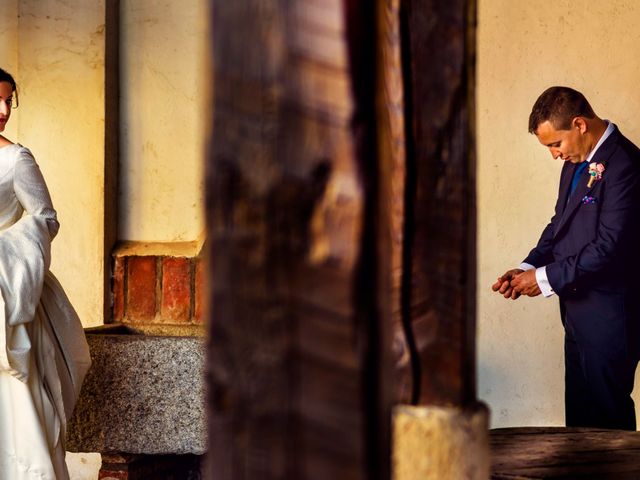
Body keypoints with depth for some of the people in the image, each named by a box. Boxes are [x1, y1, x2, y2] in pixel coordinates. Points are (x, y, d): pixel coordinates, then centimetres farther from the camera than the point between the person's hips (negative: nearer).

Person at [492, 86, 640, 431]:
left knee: (607, 417, -2)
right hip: (578, 312, 9)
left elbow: (610, 245, -23)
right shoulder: (576, 163, 12)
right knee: (578, 416, 14)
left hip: (610, 317, -9)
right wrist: (528, 268, 3)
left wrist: (547, 278, -16)